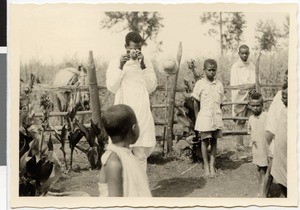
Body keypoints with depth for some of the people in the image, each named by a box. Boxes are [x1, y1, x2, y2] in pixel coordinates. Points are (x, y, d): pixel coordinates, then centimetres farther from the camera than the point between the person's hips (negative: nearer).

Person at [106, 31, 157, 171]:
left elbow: (151, 87, 1)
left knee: (141, 153, 4)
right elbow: (111, 87, -3)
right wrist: (120, 67, -12)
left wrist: (143, 67, -9)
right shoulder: (115, 63, 4)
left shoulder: (146, 63, 9)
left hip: (142, 113, 2)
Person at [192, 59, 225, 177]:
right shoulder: (200, 84, -3)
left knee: (214, 141, 5)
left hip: (216, 117, 3)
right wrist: (197, 117, 2)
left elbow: (220, 102, 12)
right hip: (204, 117, -2)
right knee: (205, 140, 2)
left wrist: (218, 114, 7)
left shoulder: (219, 84, 5)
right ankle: (206, 165, 12)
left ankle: (212, 165, 11)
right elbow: (196, 102, 2)